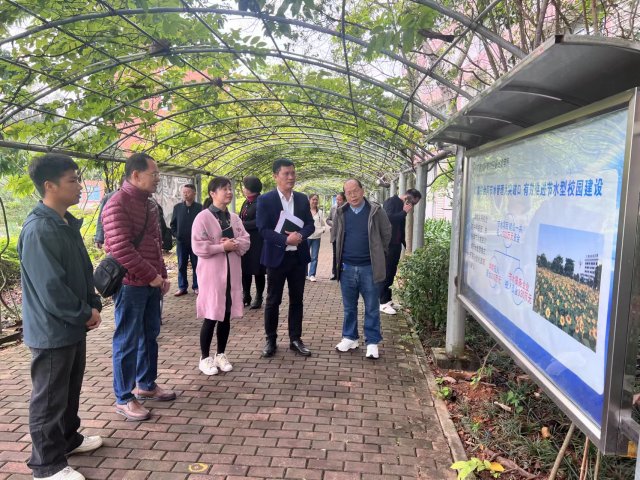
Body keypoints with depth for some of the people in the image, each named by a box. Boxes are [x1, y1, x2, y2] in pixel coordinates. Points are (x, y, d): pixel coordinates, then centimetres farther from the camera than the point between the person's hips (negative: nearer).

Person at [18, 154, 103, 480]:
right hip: (52, 331, -9)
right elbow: (51, 289, -25)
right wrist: (85, 314, -15)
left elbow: (84, 270, 13)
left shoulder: (68, 224, 7)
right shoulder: (38, 230, -23)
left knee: (71, 390, 23)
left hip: (74, 327, 9)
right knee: (49, 398, 7)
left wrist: (93, 306, 2)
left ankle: (68, 438, 42)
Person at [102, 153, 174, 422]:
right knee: (127, 341, 2)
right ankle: (124, 399, 16)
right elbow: (121, 250, -24)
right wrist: (152, 276, -18)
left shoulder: (149, 204, 11)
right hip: (130, 284, -8)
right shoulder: (118, 204, -17)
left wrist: (162, 275, 13)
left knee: (150, 336, 18)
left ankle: (146, 385, 34)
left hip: (151, 283, 9)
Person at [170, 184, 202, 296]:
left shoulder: (199, 207, -4)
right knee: (182, 265, 8)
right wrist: (176, 234, -1)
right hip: (181, 242, 3)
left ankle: (196, 286, 15)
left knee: (196, 265, 6)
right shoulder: (177, 207, 5)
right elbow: (173, 224, 11)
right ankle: (182, 287, 16)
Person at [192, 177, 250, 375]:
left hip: (232, 272, 6)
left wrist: (235, 244, -12)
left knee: (227, 315, 11)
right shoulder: (203, 217, -9)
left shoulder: (234, 218, 10)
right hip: (212, 273, -6)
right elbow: (198, 247, -15)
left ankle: (221, 355, 25)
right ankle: (205, 358, 15)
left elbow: (246, 240, 9)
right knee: (211, 317, 0)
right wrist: (223, 247, -16)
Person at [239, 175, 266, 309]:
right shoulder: (246, 202, 15)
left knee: (258, 270, 2)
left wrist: (242, 225, -14)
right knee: (245, 269, 10)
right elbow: (242, 219, 16)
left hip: (257, 242, -8)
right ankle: (246, 296, 21)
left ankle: (258, 298, 13)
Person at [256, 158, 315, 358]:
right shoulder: (265, 200, -7)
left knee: (297, 300, 11)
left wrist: (300, 235, -16)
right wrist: (285, 239, -23)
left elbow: (310, 225, 6)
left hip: (299, 256, 4)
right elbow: (262, 229, -12)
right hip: (277, 256, -4)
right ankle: (271, 340, 20)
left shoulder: (302, 199, 7)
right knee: (273, 301, 6)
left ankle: (295, 339, 23)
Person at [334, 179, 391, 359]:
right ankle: (349, 337, 27)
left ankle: (372, 342, 16)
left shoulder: (376, 211, -6)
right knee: (349, 307, 13)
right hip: (347, 268, 3)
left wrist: (379, 254, 9)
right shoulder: (341, 213, 3)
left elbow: (386, 233, 4)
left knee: (372, 308, 5)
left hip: (369, 267, -3)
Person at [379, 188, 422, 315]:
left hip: (396, 244, 9)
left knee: (391, 273, 12)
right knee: (386, 273, -4)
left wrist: (405, 244, 15)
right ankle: (383, 303, 1)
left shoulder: (401, 205, 14)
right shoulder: (391, 202, -11)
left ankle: (387, 299, 20)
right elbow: (388, 219, -27)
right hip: (387, 244, -9)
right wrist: (404, 212, -18)